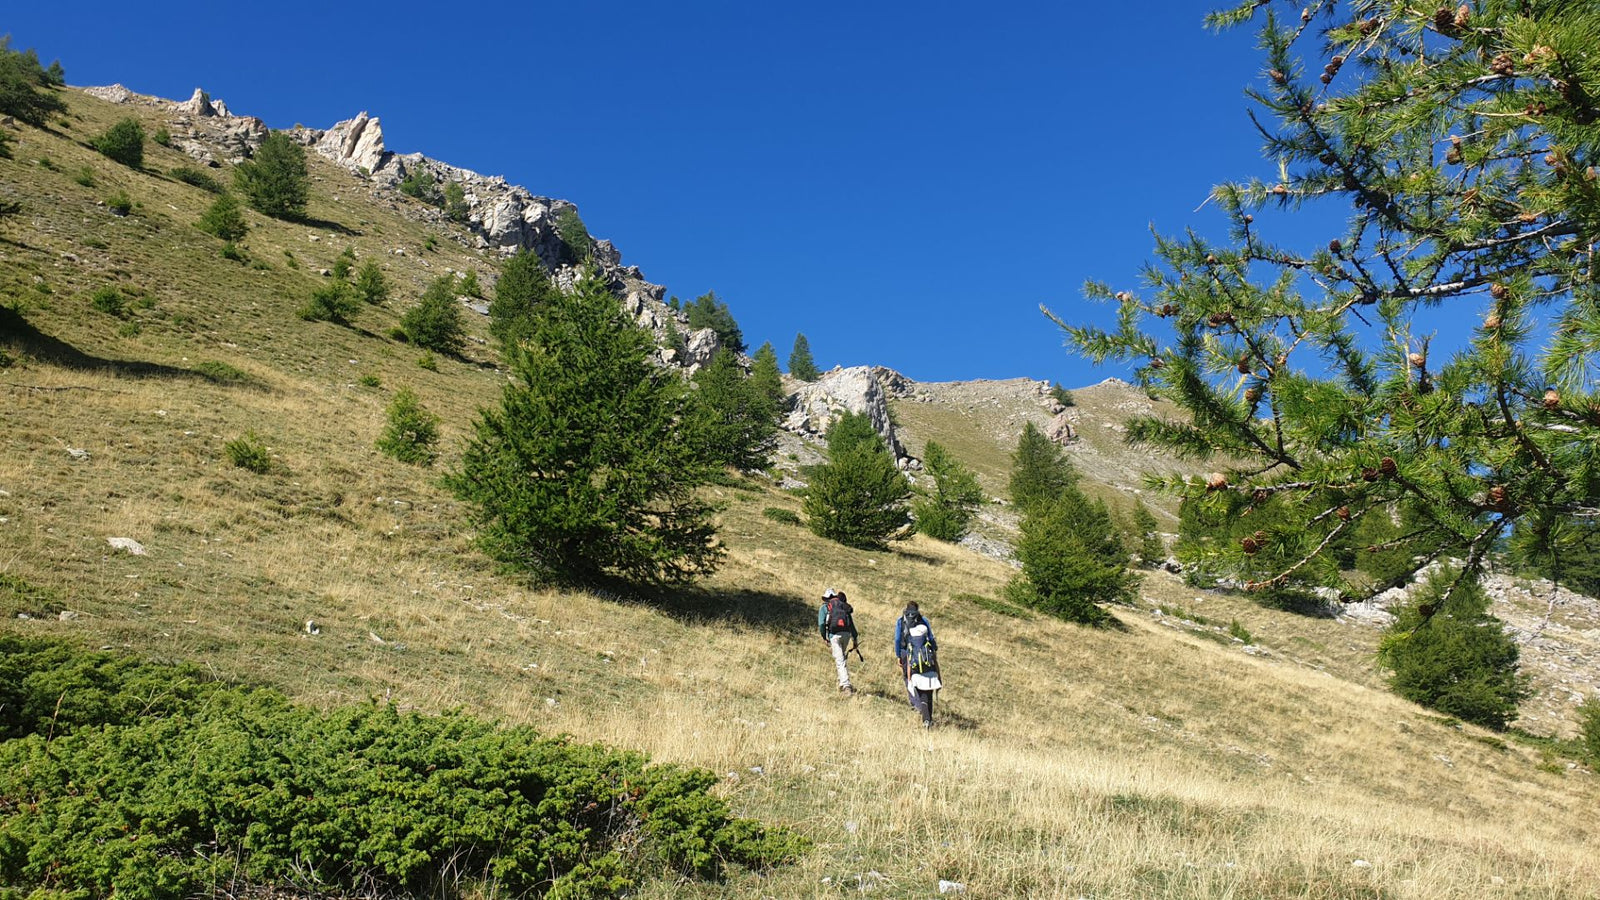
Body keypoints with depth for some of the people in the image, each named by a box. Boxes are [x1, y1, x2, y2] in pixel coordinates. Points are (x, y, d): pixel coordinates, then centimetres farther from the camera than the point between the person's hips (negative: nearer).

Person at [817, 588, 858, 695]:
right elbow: (851, 623, 18)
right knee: (841, 658, 23)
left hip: (834, 634, -4)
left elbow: (821, 624, -1)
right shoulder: (844, 606, 23)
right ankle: (842, 683, 24)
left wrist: (824, 638, 9)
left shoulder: (825, 607, 12)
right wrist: (855, 639, 20)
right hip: (847, 634, 4)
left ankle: (846, 686, -17)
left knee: (840, 661, -7)